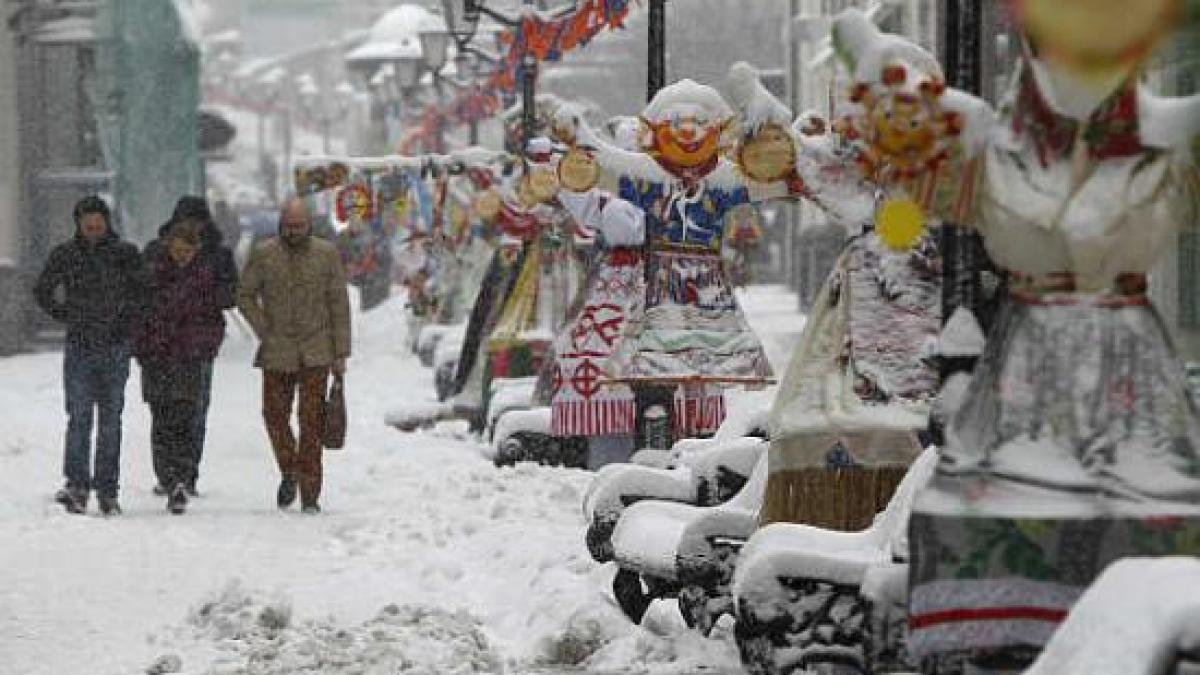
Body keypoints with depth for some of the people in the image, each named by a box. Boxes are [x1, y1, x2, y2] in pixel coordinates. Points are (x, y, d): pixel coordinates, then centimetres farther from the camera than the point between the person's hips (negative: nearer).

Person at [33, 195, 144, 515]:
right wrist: (68, 316, 7)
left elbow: (140, 293, 10)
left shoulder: (126, 253, 1)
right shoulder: (64, 254, 2)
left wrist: (127, 320, 0)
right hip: (78, 347, 0)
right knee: (79, 417, -9)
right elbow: (42, 291, 14)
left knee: (111, 420, 4)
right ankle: (77, 486, -10)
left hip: (116, 347, 0)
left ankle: (107, 490, 9)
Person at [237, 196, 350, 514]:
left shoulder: (327, 254, 3)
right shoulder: (263, 254, 2)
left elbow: (339, 305, 5)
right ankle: (289, 473, 29)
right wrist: (264, 330, -3)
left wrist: (340, 352, 1)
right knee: (275, 415, 4)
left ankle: (310, 494, -3)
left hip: (316, 353, -1)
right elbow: (245, 296, 10)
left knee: (312, 421, -5)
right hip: (277, 353, 1)